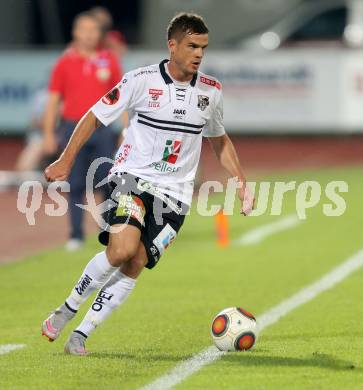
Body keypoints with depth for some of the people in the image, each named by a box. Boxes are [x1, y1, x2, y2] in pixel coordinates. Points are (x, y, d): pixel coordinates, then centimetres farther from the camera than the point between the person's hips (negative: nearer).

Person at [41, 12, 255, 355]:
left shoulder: (210, 90, 7)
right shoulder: (141, 81, -6)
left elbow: (220, 140, 24)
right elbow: (95, 117, 2)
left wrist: (241, 183, 16)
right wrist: (66, 160, -6)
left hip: (173, 192, 4)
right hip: (132, 177, -4)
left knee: (135, 265, -9)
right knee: (122, 249, -27)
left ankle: (81, 335, -1)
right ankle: (66, 310, -7)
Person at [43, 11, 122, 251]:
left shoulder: (109, 61, 6)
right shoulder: (65, 63, 4)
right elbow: (54, 99, 5)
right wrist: (49, 133, 0)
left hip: (102, 130, 0)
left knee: (107, 181, -1)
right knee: (76, 185, 1)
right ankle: (76, 235, 5)